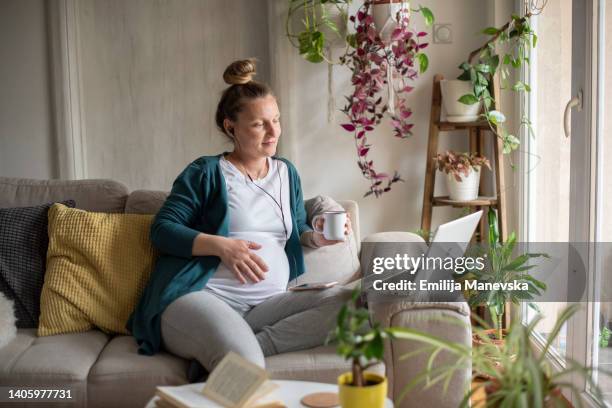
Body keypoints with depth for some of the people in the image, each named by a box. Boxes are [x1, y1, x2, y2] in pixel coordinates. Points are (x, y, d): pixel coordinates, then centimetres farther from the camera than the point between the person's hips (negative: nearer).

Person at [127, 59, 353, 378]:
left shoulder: (287, 172, 23)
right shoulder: (207, 172, 6)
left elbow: (297, 229, 29)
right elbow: (162, 228, 1)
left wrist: (314, 238, 4)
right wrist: (222, 246, -14)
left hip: (269, 303, 7)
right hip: (200, 296, -7)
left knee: (346, 302, -24)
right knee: (245, 366, -39)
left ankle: (223, 354, -24)